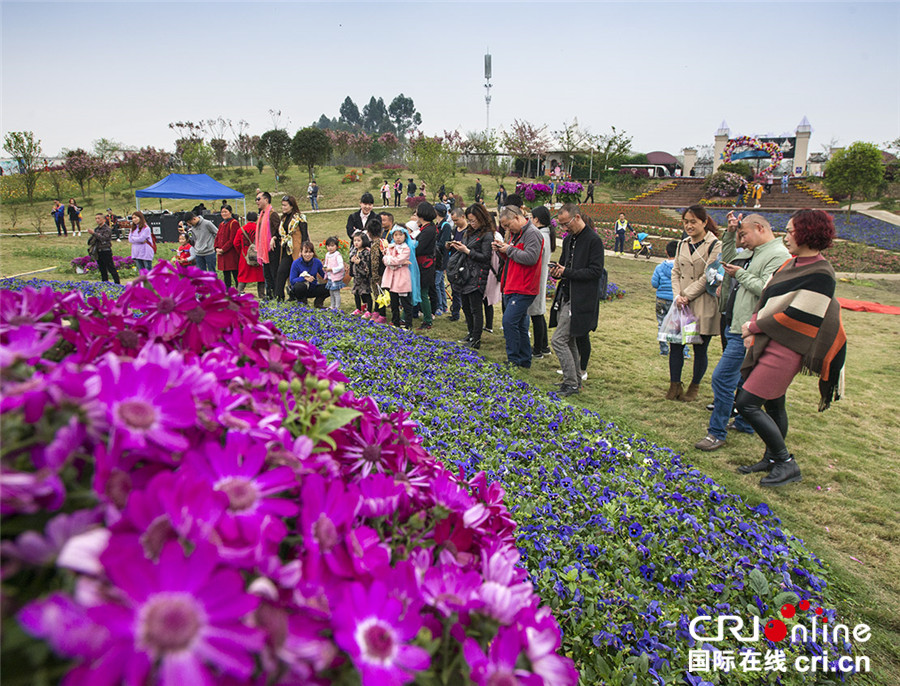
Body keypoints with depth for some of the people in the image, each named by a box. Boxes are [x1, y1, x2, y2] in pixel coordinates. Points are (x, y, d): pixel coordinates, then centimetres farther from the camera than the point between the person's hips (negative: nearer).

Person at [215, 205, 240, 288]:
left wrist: (223, 249, -16)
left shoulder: (234, 223, -7)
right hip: (222, 253, 8)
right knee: (226, 275, 11)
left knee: (235, 274, -6)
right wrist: (217, 248, 0)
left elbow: (232, 240, -14)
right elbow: (217, 237, 18)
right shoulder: (221, 224, 18)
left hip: (232, 254, -8)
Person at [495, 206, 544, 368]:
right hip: (512, 288, 10)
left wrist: (509, 249, -13)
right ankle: (524, 360, 21)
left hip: (523, 289, -10)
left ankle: (513, 360, -5)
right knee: (520, 324, 13)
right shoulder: (515, 233, 18)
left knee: (509, 321, -14)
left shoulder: (532, 233, -12)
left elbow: (531, 257, -24)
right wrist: (502, 250, 6)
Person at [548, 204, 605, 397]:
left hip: (580, 301, -9)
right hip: (565, 297, 9)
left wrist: (567, 272, -20)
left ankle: (571, 383, -1)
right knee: (568, 341, 15)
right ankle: (575, 380, 27)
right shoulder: (568, 240, 14)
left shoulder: (594, 240, -12)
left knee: (558, 340, -11)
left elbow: (596, 271, -17)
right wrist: (557, 271, 0)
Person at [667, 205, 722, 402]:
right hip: (682, 305, 5)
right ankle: (675, 385, 16)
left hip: (703, 306, -5)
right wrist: (677, 295, -4)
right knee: (676, 345, 4)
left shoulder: (715, 245, -6)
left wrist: (687, 296, -14)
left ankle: (694, 388, 19)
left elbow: (708, 277, -11)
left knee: (700, 349, 4)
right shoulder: (682, 245, 13)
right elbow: (676, 271, 11)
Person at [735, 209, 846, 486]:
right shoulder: (792, 264, 10)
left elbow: (798, 317, -21)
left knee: (747, 404, -9)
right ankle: (772, 459, 33)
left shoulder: (820, 275, -17)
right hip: (769, 344, 9)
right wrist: (753, 331, -2)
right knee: (773, 404, 18)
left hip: (785, 349, -9)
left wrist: (754, 325, -11)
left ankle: (787, 464, 5)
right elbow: (766, 298, 12)